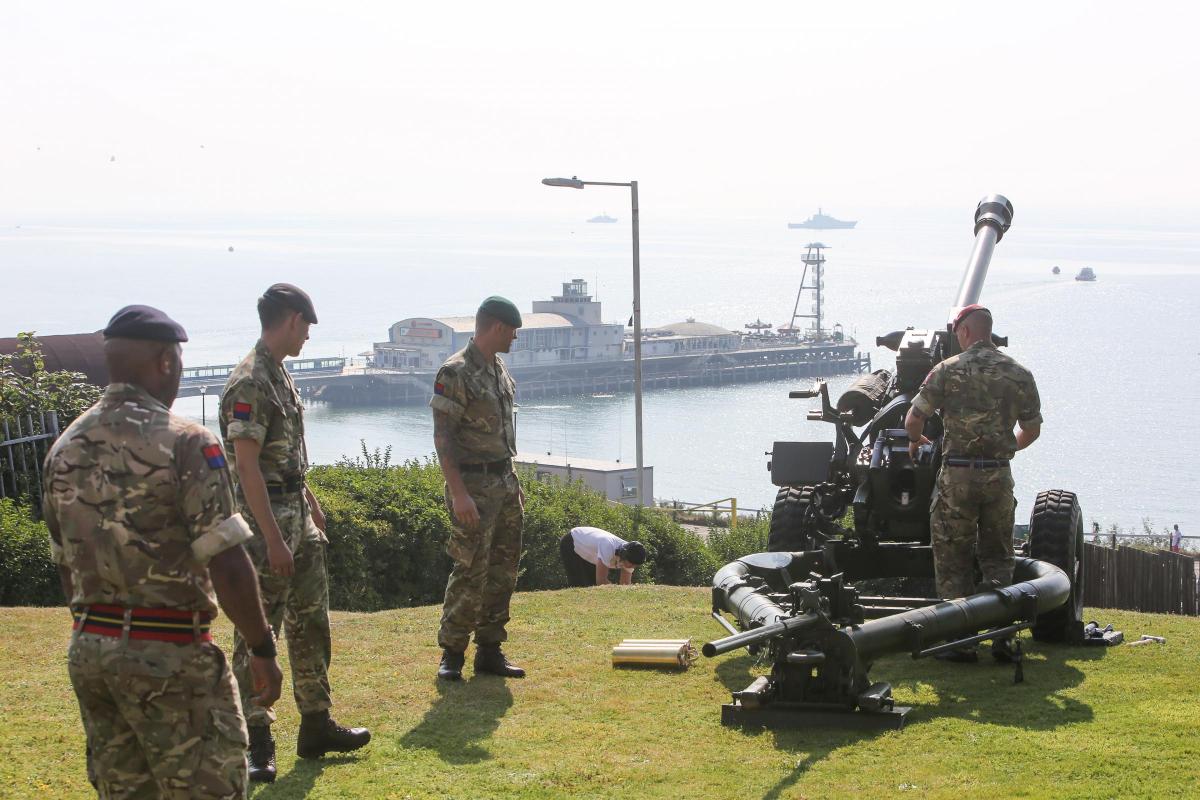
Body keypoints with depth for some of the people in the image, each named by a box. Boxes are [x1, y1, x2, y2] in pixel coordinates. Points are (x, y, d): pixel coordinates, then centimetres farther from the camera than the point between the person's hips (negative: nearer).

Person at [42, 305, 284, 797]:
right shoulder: (184, 442, -14)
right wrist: (263, 650, -8)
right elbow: (227, 566, -17)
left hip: (89, 650, 7)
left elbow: (66, 568, 15)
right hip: (170, 655, -7)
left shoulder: (64, 449, 7)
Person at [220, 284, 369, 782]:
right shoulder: (250, 383, -19)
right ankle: (255, 745, 4)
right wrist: (273, 539, -24)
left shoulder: (279, 375, 11)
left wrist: (312, 507, 25)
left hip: (296, 514, 10)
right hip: (266, 518, -10)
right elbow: (247, 466, -22)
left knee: (311, 624, 16)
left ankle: (317, 727, 25)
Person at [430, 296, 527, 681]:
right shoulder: (455, 372, -15)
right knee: (472, 571, -8)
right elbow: (443, 437, -18)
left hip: (504, 482, 9)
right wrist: (458, 493, -23)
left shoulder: (499, 369, 12)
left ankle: (490, 650, 17)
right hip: (474, 485, -9)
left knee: (503, 570, 9)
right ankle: (451, 653, 2)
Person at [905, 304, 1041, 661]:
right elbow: (1032, 430, 12)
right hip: (999, 476, 3)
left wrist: (915, 441, 19)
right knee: (997, 558, 15)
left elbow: (913, 420, -4)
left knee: (953, 561, 7)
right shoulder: (1019, 374, 4)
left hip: (957, 475, -3)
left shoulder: (948, 370, -5)